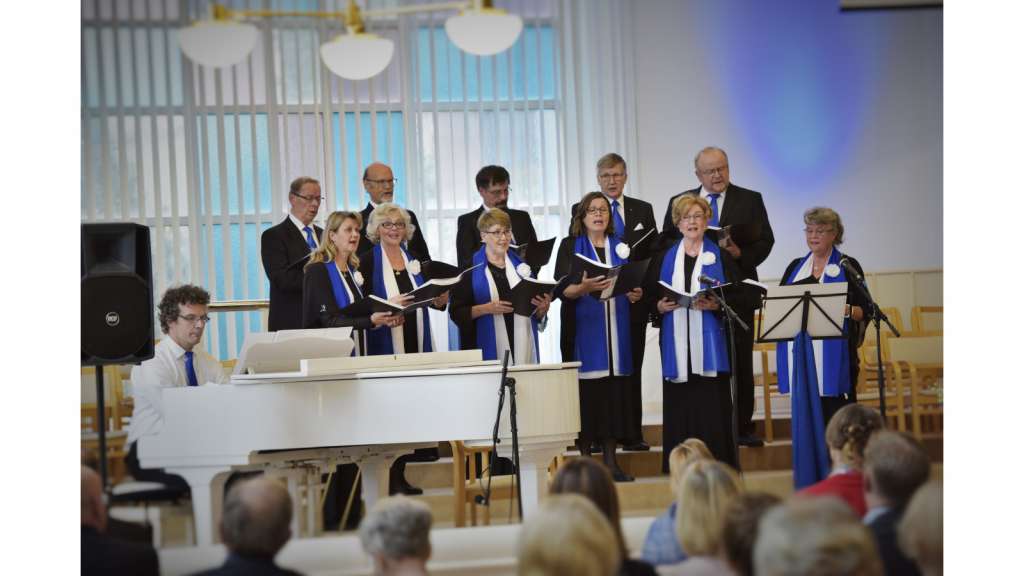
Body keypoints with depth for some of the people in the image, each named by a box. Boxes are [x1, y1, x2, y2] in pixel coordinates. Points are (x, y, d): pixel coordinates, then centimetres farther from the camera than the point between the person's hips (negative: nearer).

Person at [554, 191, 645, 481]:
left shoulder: (621, 247, 15)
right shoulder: (570, 246, 3)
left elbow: (632, 284, 18)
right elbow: (562, 289, -6)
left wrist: (635, 294, -4)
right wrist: (583, 288, -24)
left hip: (615, 330, 4)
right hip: (583, 329, -4)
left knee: (614, 391, 2)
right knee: (586, 392, -5)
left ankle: (611, 460, 7)